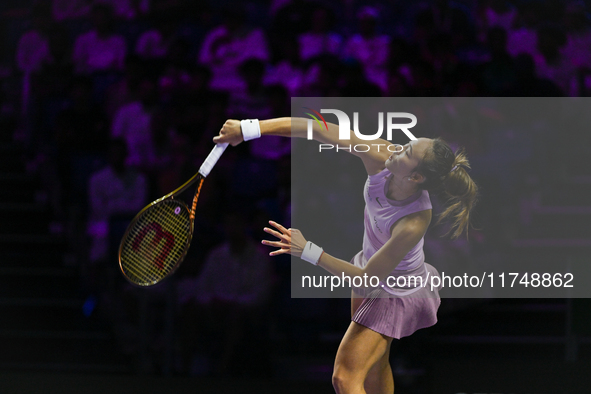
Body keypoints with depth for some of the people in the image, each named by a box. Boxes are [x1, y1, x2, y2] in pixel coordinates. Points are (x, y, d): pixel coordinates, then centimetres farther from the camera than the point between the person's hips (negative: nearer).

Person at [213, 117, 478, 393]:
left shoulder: (414, 223, -42)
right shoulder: (379, 158, -28)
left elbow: (369, 277, -31)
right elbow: (318, 130, -26)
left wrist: (308, 251, -34)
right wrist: (249, 128, -29)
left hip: (395, 295, -7)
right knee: (374, 368, 26)